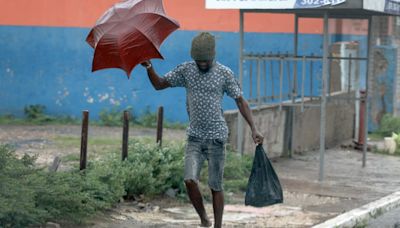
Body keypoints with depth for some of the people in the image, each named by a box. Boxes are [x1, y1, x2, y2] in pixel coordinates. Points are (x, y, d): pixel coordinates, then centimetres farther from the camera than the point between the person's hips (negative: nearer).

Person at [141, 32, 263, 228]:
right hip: (194, 137, 2)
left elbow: (240, 101, 0)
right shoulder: (186, 70, 3)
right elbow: (159, 84, 7)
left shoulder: (224, 73, -3)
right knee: (190, 180, -13)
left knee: (216, 186, 2)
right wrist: (149, 67, -12)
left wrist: (253, 129, -8)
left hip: (216, 137, -2)